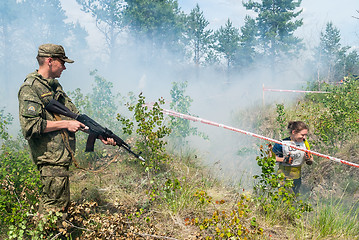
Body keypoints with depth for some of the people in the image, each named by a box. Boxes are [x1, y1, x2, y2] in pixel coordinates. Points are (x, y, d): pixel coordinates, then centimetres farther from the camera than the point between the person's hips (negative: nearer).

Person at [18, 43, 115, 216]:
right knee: (54, 207, -3)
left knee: (62, 203, 17)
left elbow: (75, 116, 14)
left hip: (61, 157, 9)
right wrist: (65, 124, -16)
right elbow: (30, 126, -22)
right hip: (51, 158, -9)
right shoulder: (30, 88, -12)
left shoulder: (56, 86, 16)